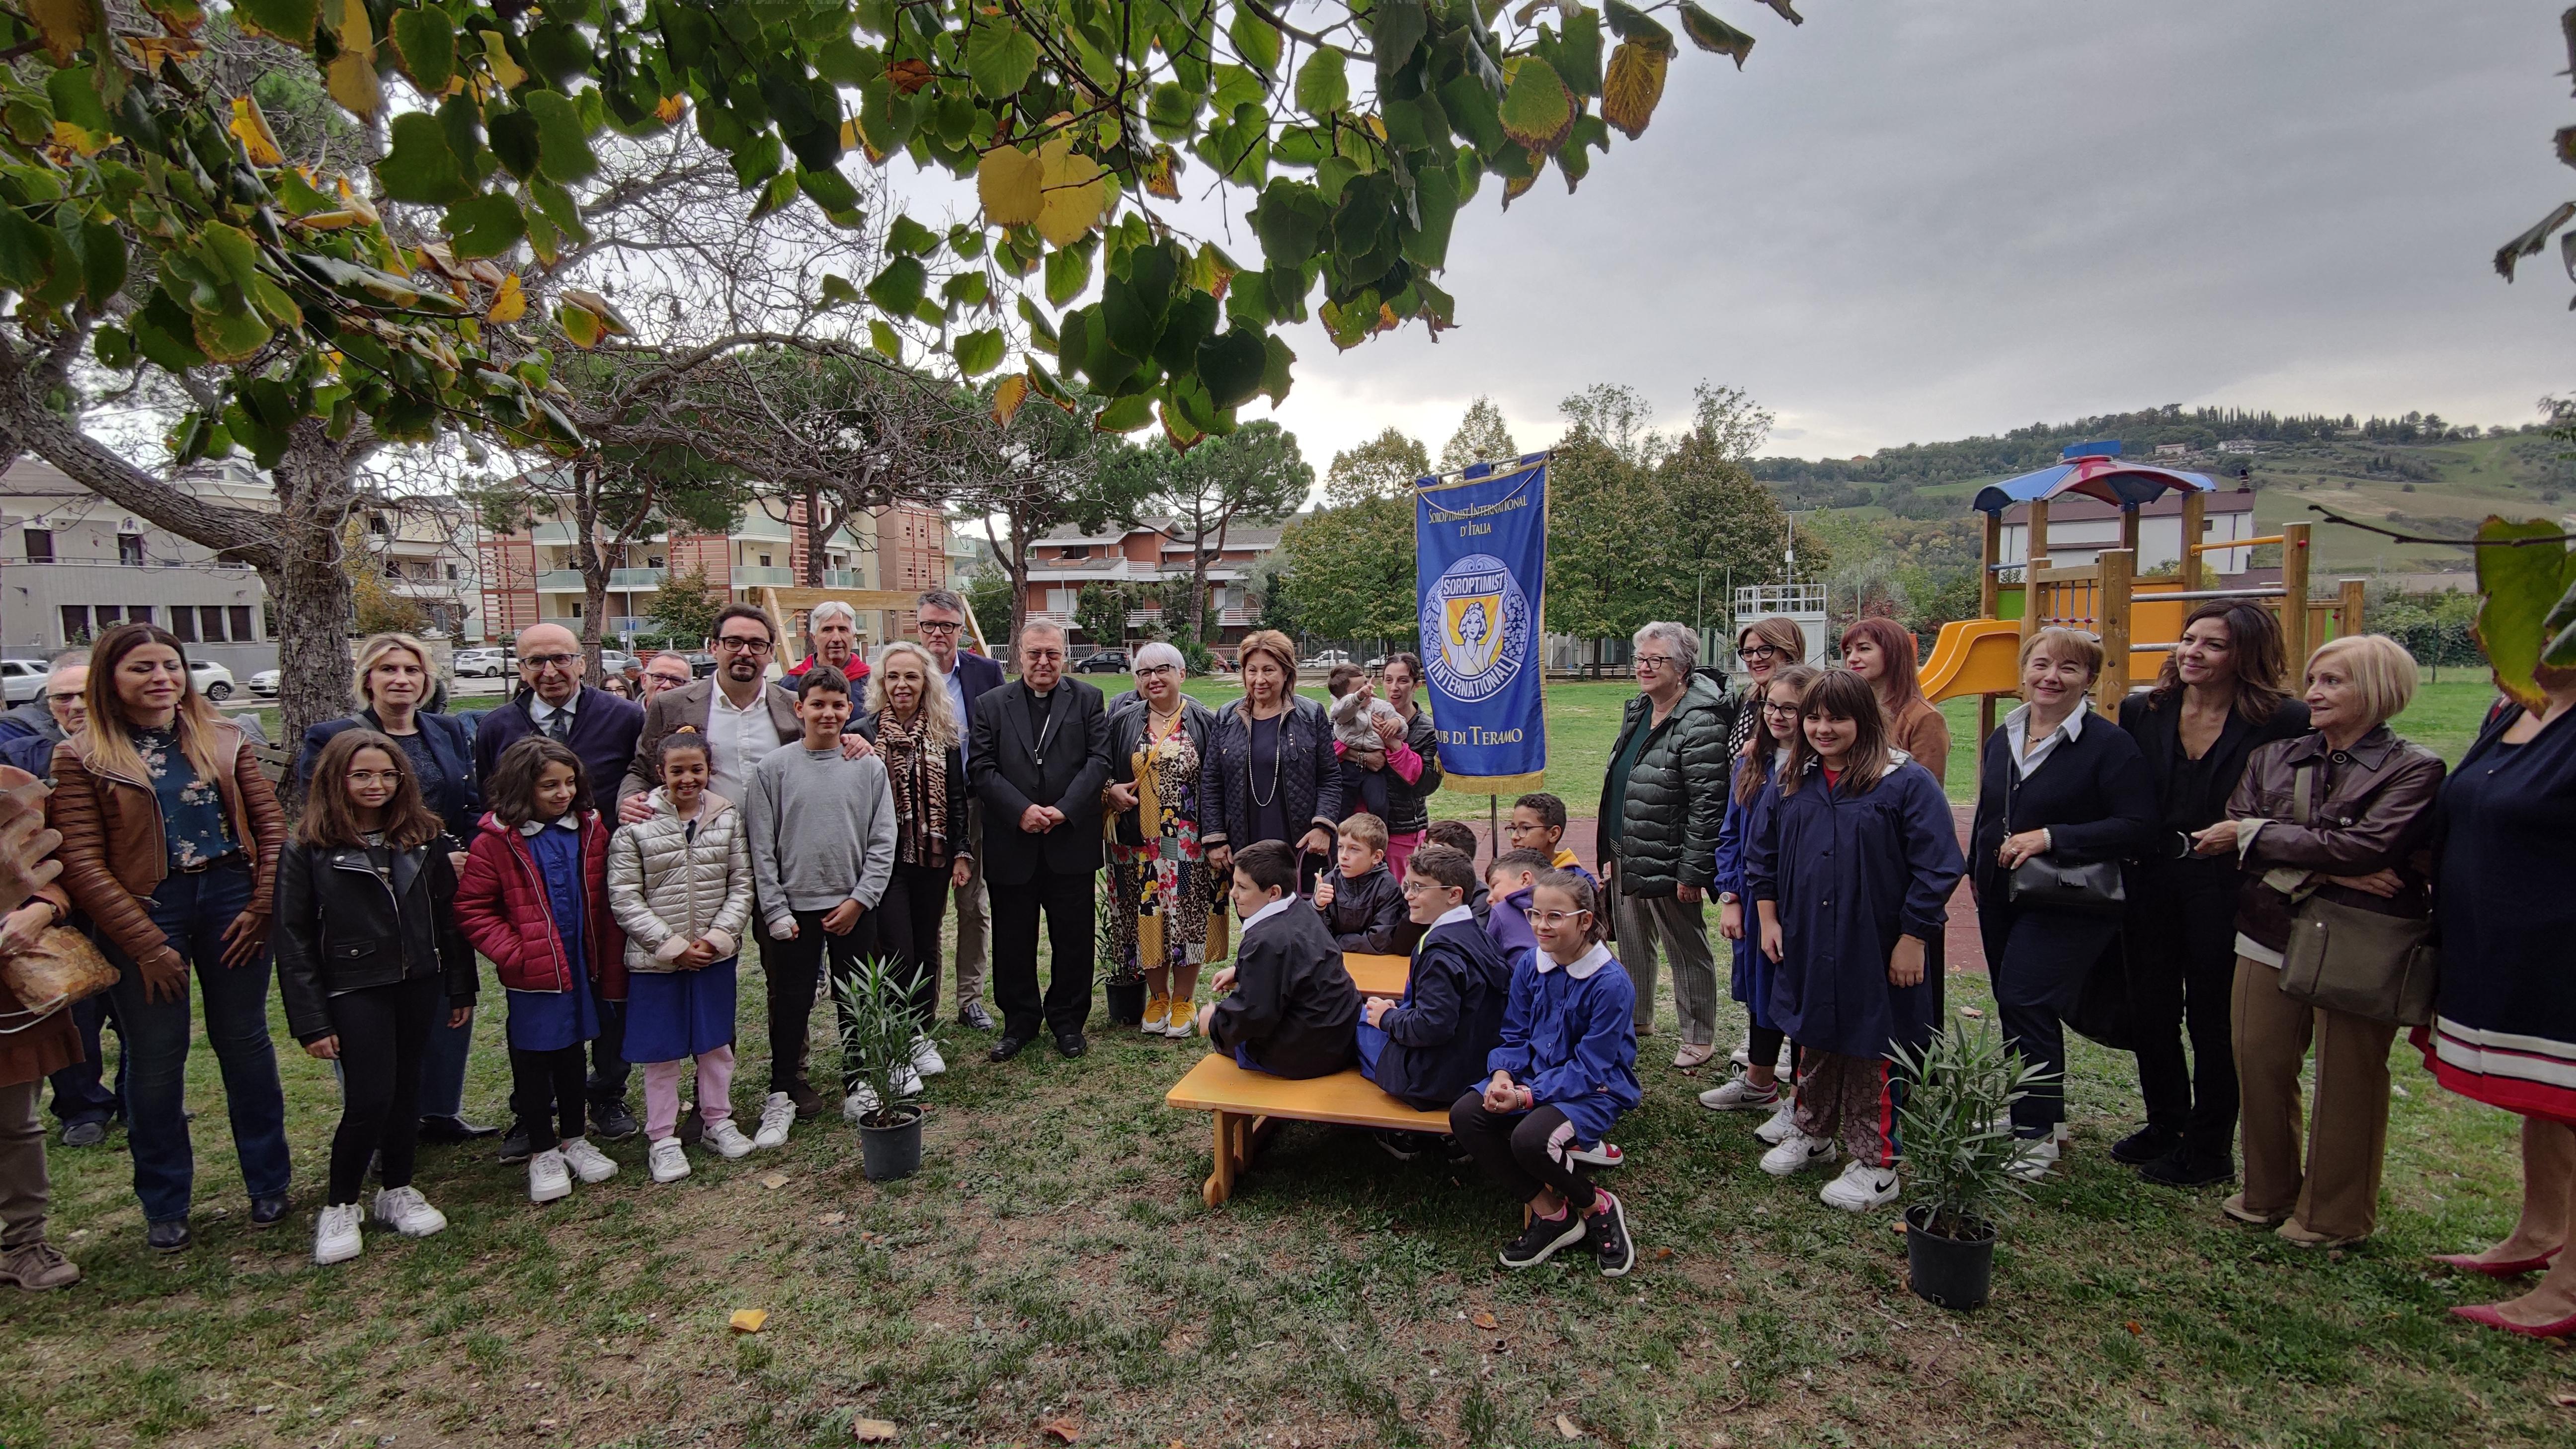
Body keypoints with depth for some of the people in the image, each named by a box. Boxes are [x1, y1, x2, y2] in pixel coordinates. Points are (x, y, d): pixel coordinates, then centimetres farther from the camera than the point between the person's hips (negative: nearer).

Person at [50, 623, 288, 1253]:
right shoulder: (82, 758, -2)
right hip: (142, 913, -2)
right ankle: (164, 1207, 23)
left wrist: (262, 905, -6)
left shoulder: (223, 739, 5)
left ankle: (268, 1184, 23)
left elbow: (271, 824, 4)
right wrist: (146, 943, -11)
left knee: (245, 1042, 10)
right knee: (155, 1057, 7)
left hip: (230, 897, 2)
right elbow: (83, 865, -7)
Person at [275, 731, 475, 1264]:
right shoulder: (308, 850, -6)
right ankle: (339, 1206, 15)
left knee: (407, 1091, 12)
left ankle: (397, 1190, 28)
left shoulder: (425, 839, 4)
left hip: (418, 986, 4)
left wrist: (461, 988, 7)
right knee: (369, 1099, -6)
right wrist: (311, 1021, -9)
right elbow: (293, 941, -6)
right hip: (354, 993, -3)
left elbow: (448, 916, 8)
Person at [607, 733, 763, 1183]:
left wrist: (719, 937, -11)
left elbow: (742, 885, 1)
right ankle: (662, 1139, 21)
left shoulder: (728, 817, 0)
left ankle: (717, 1122, 30)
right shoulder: (636, 823, -7)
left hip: (717, 954, 2)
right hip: (656, 959, -2)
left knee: (716, 1043, 13)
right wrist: (673, 945, -13)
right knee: (662, 1052, 7)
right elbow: (624, 898, -8)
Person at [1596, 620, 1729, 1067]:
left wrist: (1693, 873, -20)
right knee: (1631, 943, 21)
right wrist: (1610, 853, 17)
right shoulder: (1637, 709, 10)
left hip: (1666, 863, -9)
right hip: (1626, 859, 9)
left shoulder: (1699, 723, -18)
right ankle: (1637, 1018, 39)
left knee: (1687, 951, 7)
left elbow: (1707, 804, -21)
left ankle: (1699, 1037, 23)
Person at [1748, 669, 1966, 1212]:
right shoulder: (1792, 782, 4)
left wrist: (1912, 941, -12)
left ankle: (1874, 1164, 22)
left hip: (1874, 953, -5)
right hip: (1805, 949, 5)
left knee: (1870, 1056, 6)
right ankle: (1813, 1135, 38)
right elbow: (1762, 855, 13)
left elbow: (1936, 869, -12)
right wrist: (1769, 920, 8)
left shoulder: (1907, 783, -12)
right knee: (1814, 1046, 19)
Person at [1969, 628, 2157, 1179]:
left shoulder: (2109, 744, -12)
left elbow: (2137, 826, -19)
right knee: (2014, 1008, 12)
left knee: (2026, 1004, -12)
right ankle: (2043, 1117, 28)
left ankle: (2037, 1139, 0)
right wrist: (1977, 870, 19)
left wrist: (2050, 838, -24)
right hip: (2001, 900, 7)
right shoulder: (2001, 738, 9)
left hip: (2068, 905, -7)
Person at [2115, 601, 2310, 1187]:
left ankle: (2209, 1149, 25)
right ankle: (2164, 1125, 35)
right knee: (2150, 1013, 15)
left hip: (2227, 890, -4)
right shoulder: (2143, 712, 1)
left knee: (2214, 1022, 9)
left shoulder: (2284, 721, -11)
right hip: (2153, 883, 4)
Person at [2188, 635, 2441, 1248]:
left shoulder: (2414, 769, -5)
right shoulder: (2274, 758, 8)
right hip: (2271, 936, 4)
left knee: (2346, 1082, 6)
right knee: (2259, 1063, 8)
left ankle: (2335, 1216, 24)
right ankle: (2269, 1194, 27)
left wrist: (2252, 835, -12)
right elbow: (2233, 833, -4)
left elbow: (2364, 847, -18)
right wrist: (2323, 870, -16)